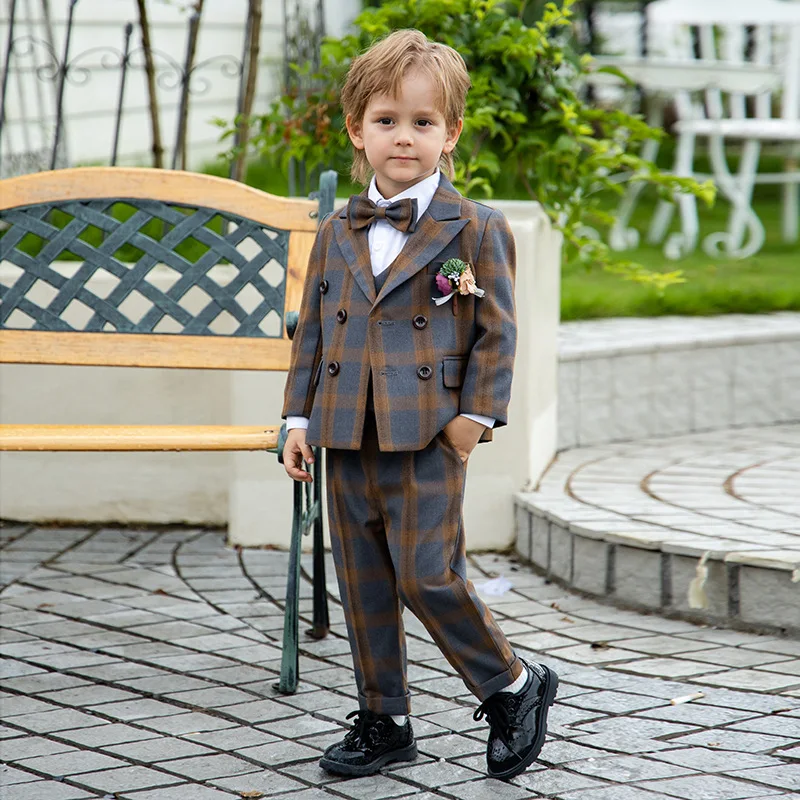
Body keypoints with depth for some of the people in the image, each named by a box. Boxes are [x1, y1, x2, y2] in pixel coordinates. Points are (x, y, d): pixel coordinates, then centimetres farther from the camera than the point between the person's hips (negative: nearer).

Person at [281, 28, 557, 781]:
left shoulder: (476, 230, -3)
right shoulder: (337, 233, 10)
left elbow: (497, 329, -3)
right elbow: (312, 329, 14)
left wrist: (477, 413, -8)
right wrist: (300, 416, 9)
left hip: (427, 438, -5)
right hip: (347, 441, 5)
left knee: (427, 576, -9)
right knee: (363, 585, 10)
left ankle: (514, 688, 12)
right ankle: (382, 720, 21)